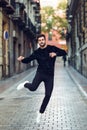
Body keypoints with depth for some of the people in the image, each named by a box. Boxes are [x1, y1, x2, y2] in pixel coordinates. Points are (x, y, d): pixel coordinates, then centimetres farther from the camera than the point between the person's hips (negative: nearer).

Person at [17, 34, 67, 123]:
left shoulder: (52, 48, -1)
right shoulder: (37, 52, 0)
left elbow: (64, 52, -6)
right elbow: (28, 60, 0)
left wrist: (56, 53, -25)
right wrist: (22, 59, -22)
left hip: (50, 76, 1)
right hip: (40, 73, -1)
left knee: (48, 95, -1)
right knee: (33, 88, -26)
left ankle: (40, 113, 18)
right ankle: (25, 84, 12)